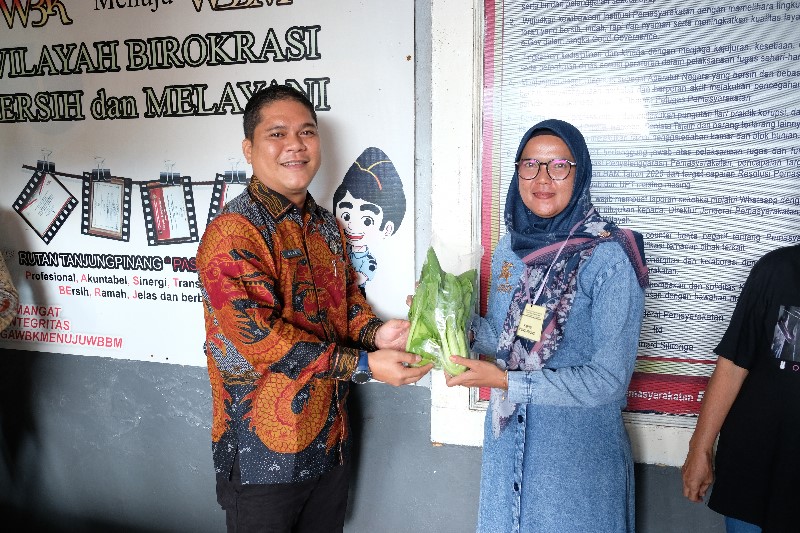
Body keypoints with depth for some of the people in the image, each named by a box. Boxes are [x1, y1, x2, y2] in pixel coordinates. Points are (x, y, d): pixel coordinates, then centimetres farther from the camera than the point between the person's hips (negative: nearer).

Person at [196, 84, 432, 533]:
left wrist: (374, 332, -7)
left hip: (331, 440, 7)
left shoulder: (327, 226, 8)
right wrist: (363, 364, -25)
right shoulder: (232, 233, -18)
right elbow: (257, 336, -25)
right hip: (265, 450, -7)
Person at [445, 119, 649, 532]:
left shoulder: (609, 258, -18)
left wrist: (506, 381, -23)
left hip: (579, 450, -5)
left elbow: (609, 379, -21)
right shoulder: (509, 246, 0)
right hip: (507, 440, 5)